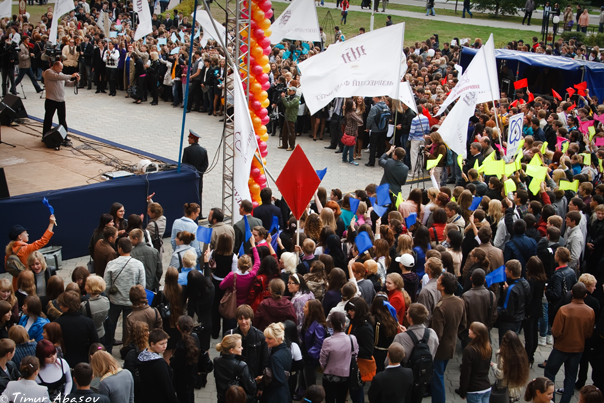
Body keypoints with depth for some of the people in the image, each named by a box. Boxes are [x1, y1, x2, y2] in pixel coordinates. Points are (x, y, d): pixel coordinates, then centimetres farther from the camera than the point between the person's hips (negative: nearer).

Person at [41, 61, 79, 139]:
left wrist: (76, 81, -5)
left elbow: (68, 83, 15)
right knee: (48, 118, 4)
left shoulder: (61, 74, 16)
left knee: (62, 119, 12)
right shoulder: (48, 72, -7)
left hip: (61, 100, 6)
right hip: (51, 100, -6)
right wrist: (71, 76, -20)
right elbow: (57, 77, -23)